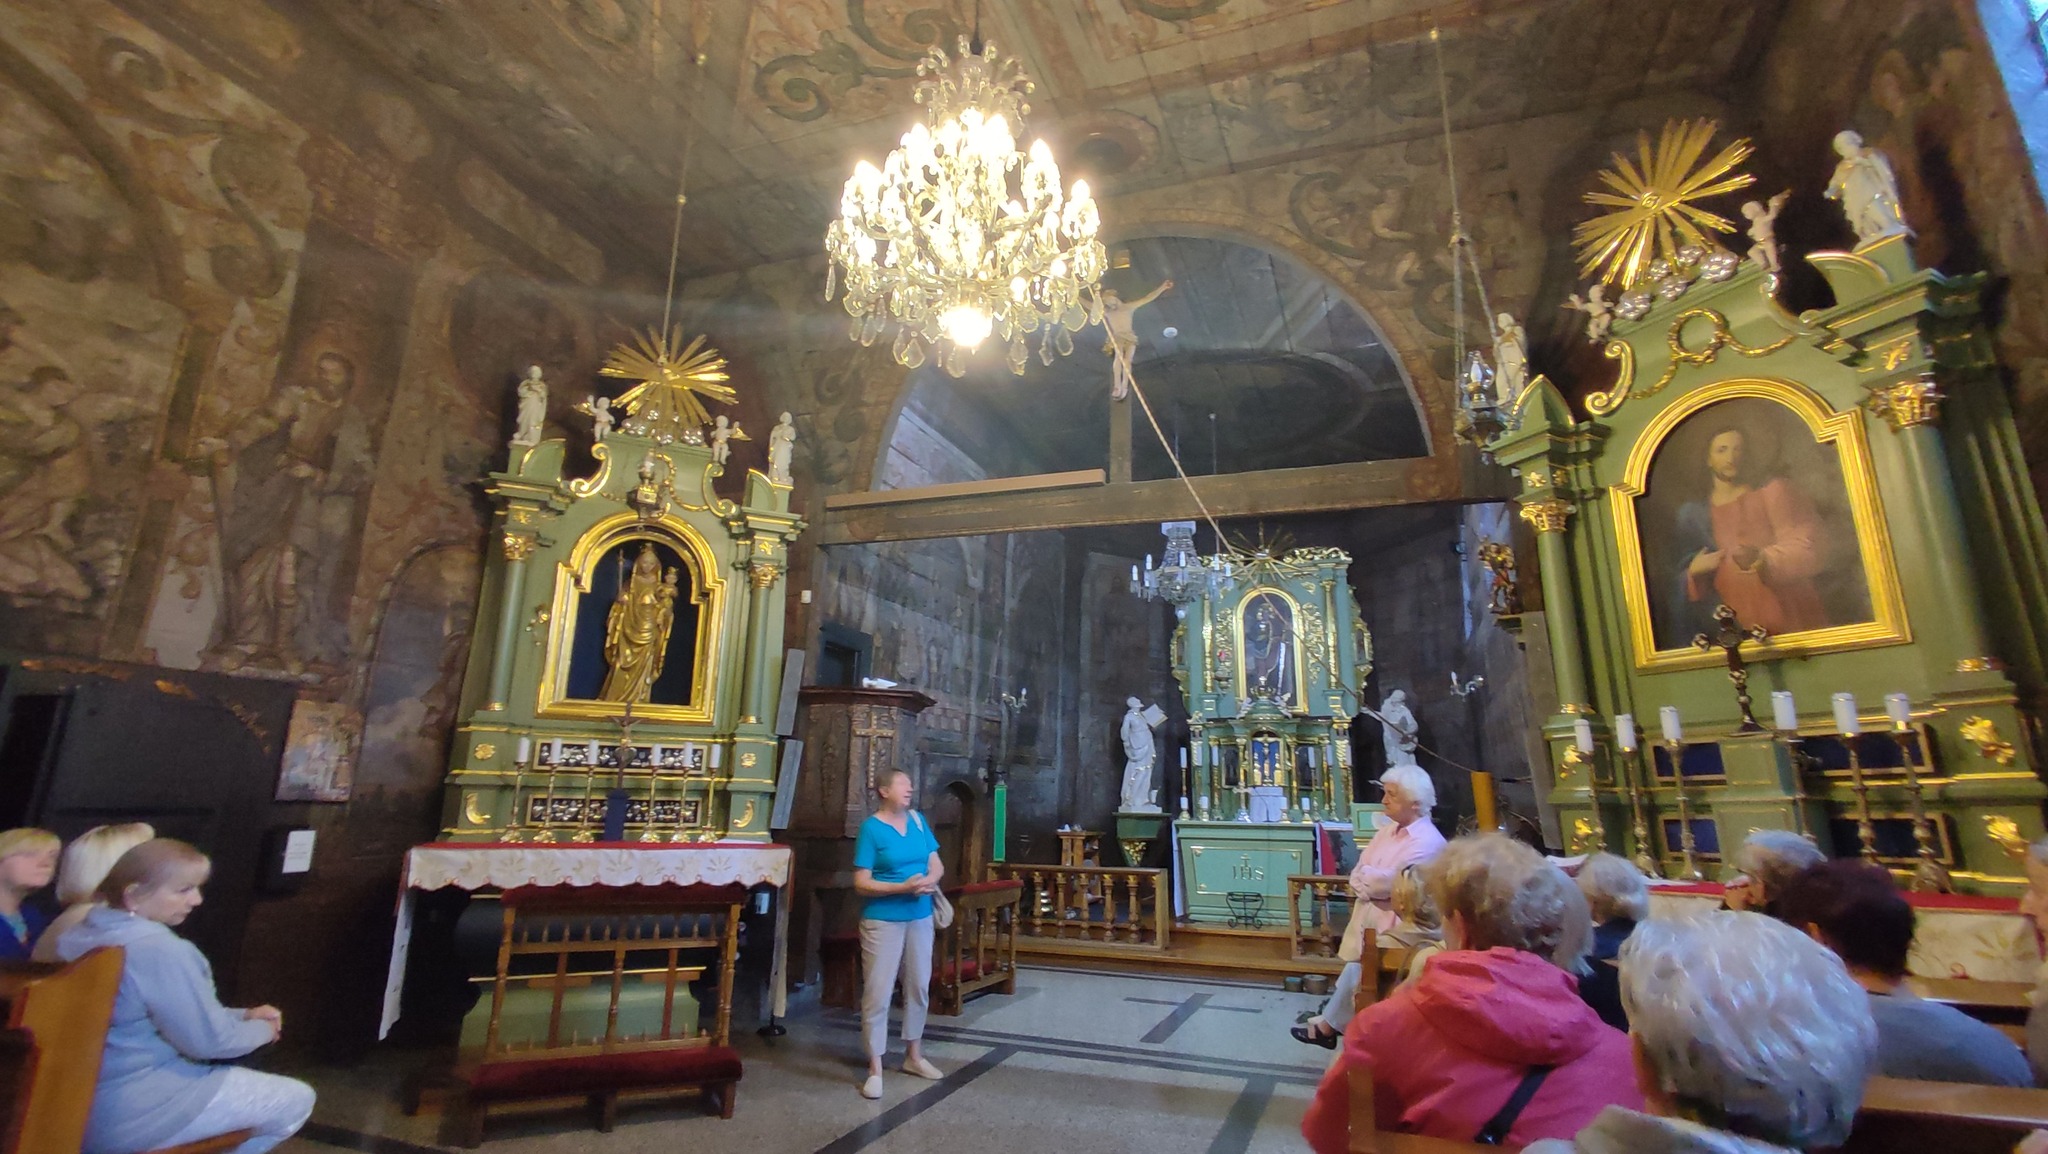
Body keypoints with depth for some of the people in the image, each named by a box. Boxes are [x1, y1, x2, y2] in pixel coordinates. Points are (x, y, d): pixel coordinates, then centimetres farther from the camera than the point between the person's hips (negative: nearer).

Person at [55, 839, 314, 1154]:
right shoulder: (160, 950, -27)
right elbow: (211, 1041, -21)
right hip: (124, 1114, -10)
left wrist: (243, 1015, 10)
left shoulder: (81, 935, 3)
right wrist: (263, 1029, -1)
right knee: (296, 1099, 1)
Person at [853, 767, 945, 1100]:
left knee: (919, 987, 15)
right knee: (877, 993, -1)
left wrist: (931, 879, -16)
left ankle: (913, 1056, 32)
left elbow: (936, 864, 7)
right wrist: (904, 887, -23)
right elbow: (861, 884, -14)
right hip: (883, 920, -6)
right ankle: (875, 1069, 11)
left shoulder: (918, 820, 4)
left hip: (920, 917, 6)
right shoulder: (872, 828, -12)